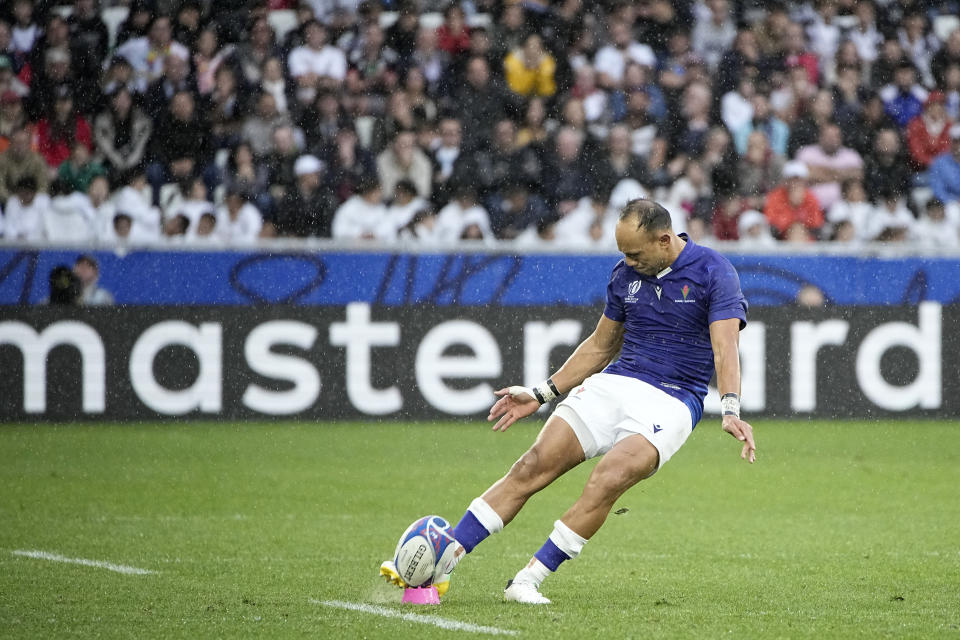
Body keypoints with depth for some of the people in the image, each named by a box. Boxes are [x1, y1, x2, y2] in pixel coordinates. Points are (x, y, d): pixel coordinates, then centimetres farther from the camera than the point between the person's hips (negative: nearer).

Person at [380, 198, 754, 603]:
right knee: (534, 466, -12)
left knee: (607, 482, -29)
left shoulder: (714, 272, -9)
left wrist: (730, 410, -35)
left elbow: (725, 347, -19)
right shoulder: (626, 273, 10)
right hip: (614, 384, 5)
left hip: (671, 402, -5)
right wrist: (542, 394, 20)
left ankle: (528, 580, -23)